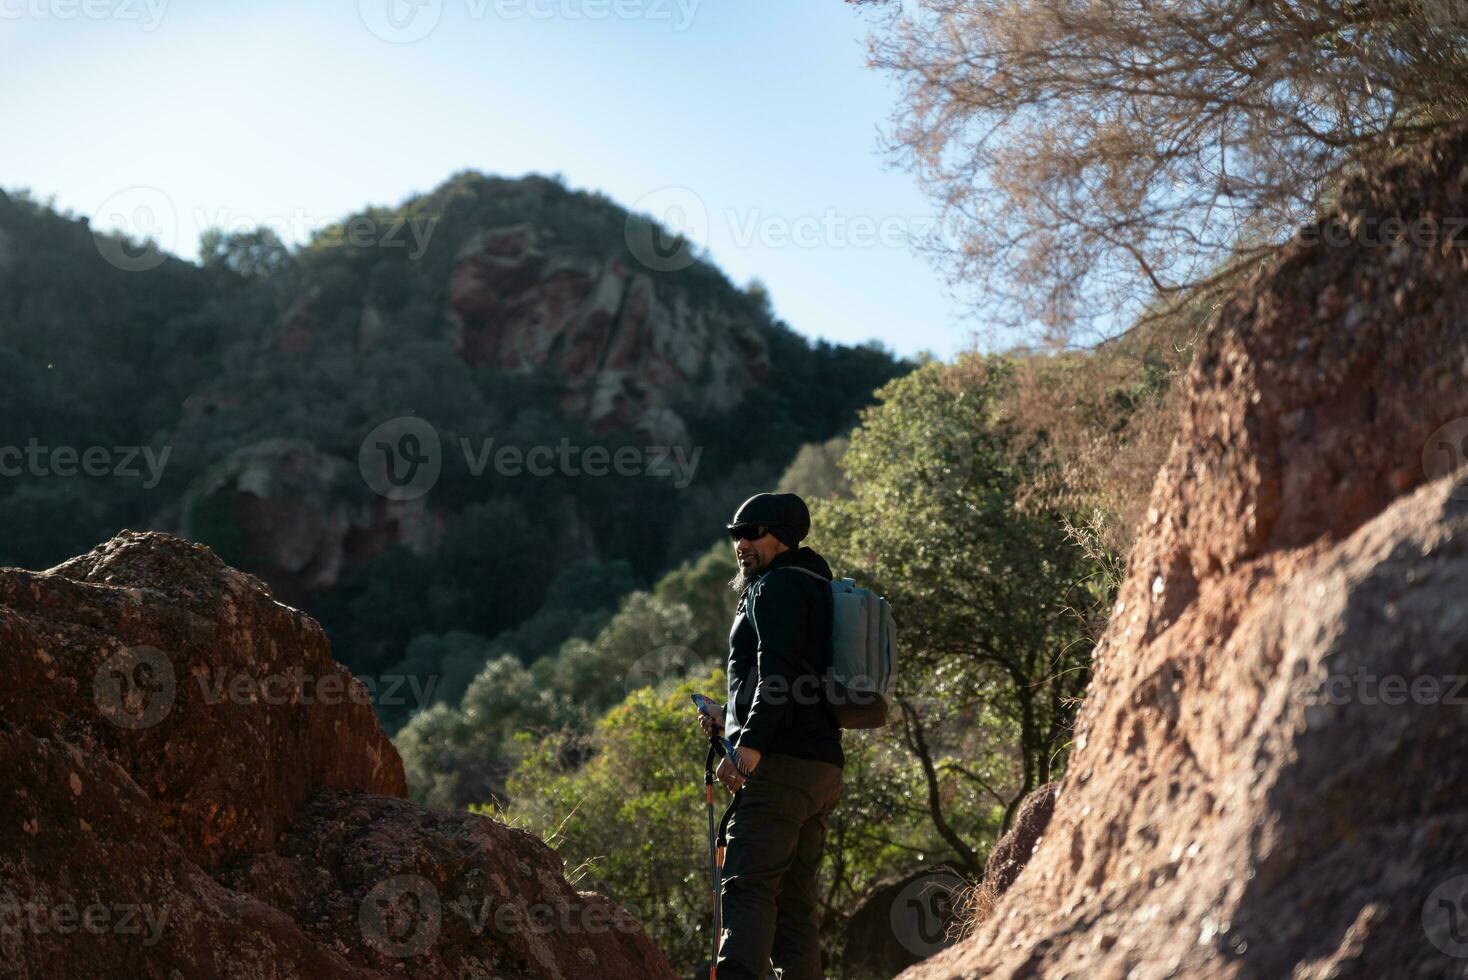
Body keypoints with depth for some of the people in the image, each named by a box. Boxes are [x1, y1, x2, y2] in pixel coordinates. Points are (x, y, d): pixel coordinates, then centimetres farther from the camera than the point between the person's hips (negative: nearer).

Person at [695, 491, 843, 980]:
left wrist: (750, 743, -27)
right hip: (822, 765, 10)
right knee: (795, 900, 9)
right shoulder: (812, 591, 27)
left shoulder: (777, 587, -4)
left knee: (748, 887, -17)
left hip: (781, 763, -10)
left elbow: (778, 672, -19)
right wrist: (732, 718, 23)